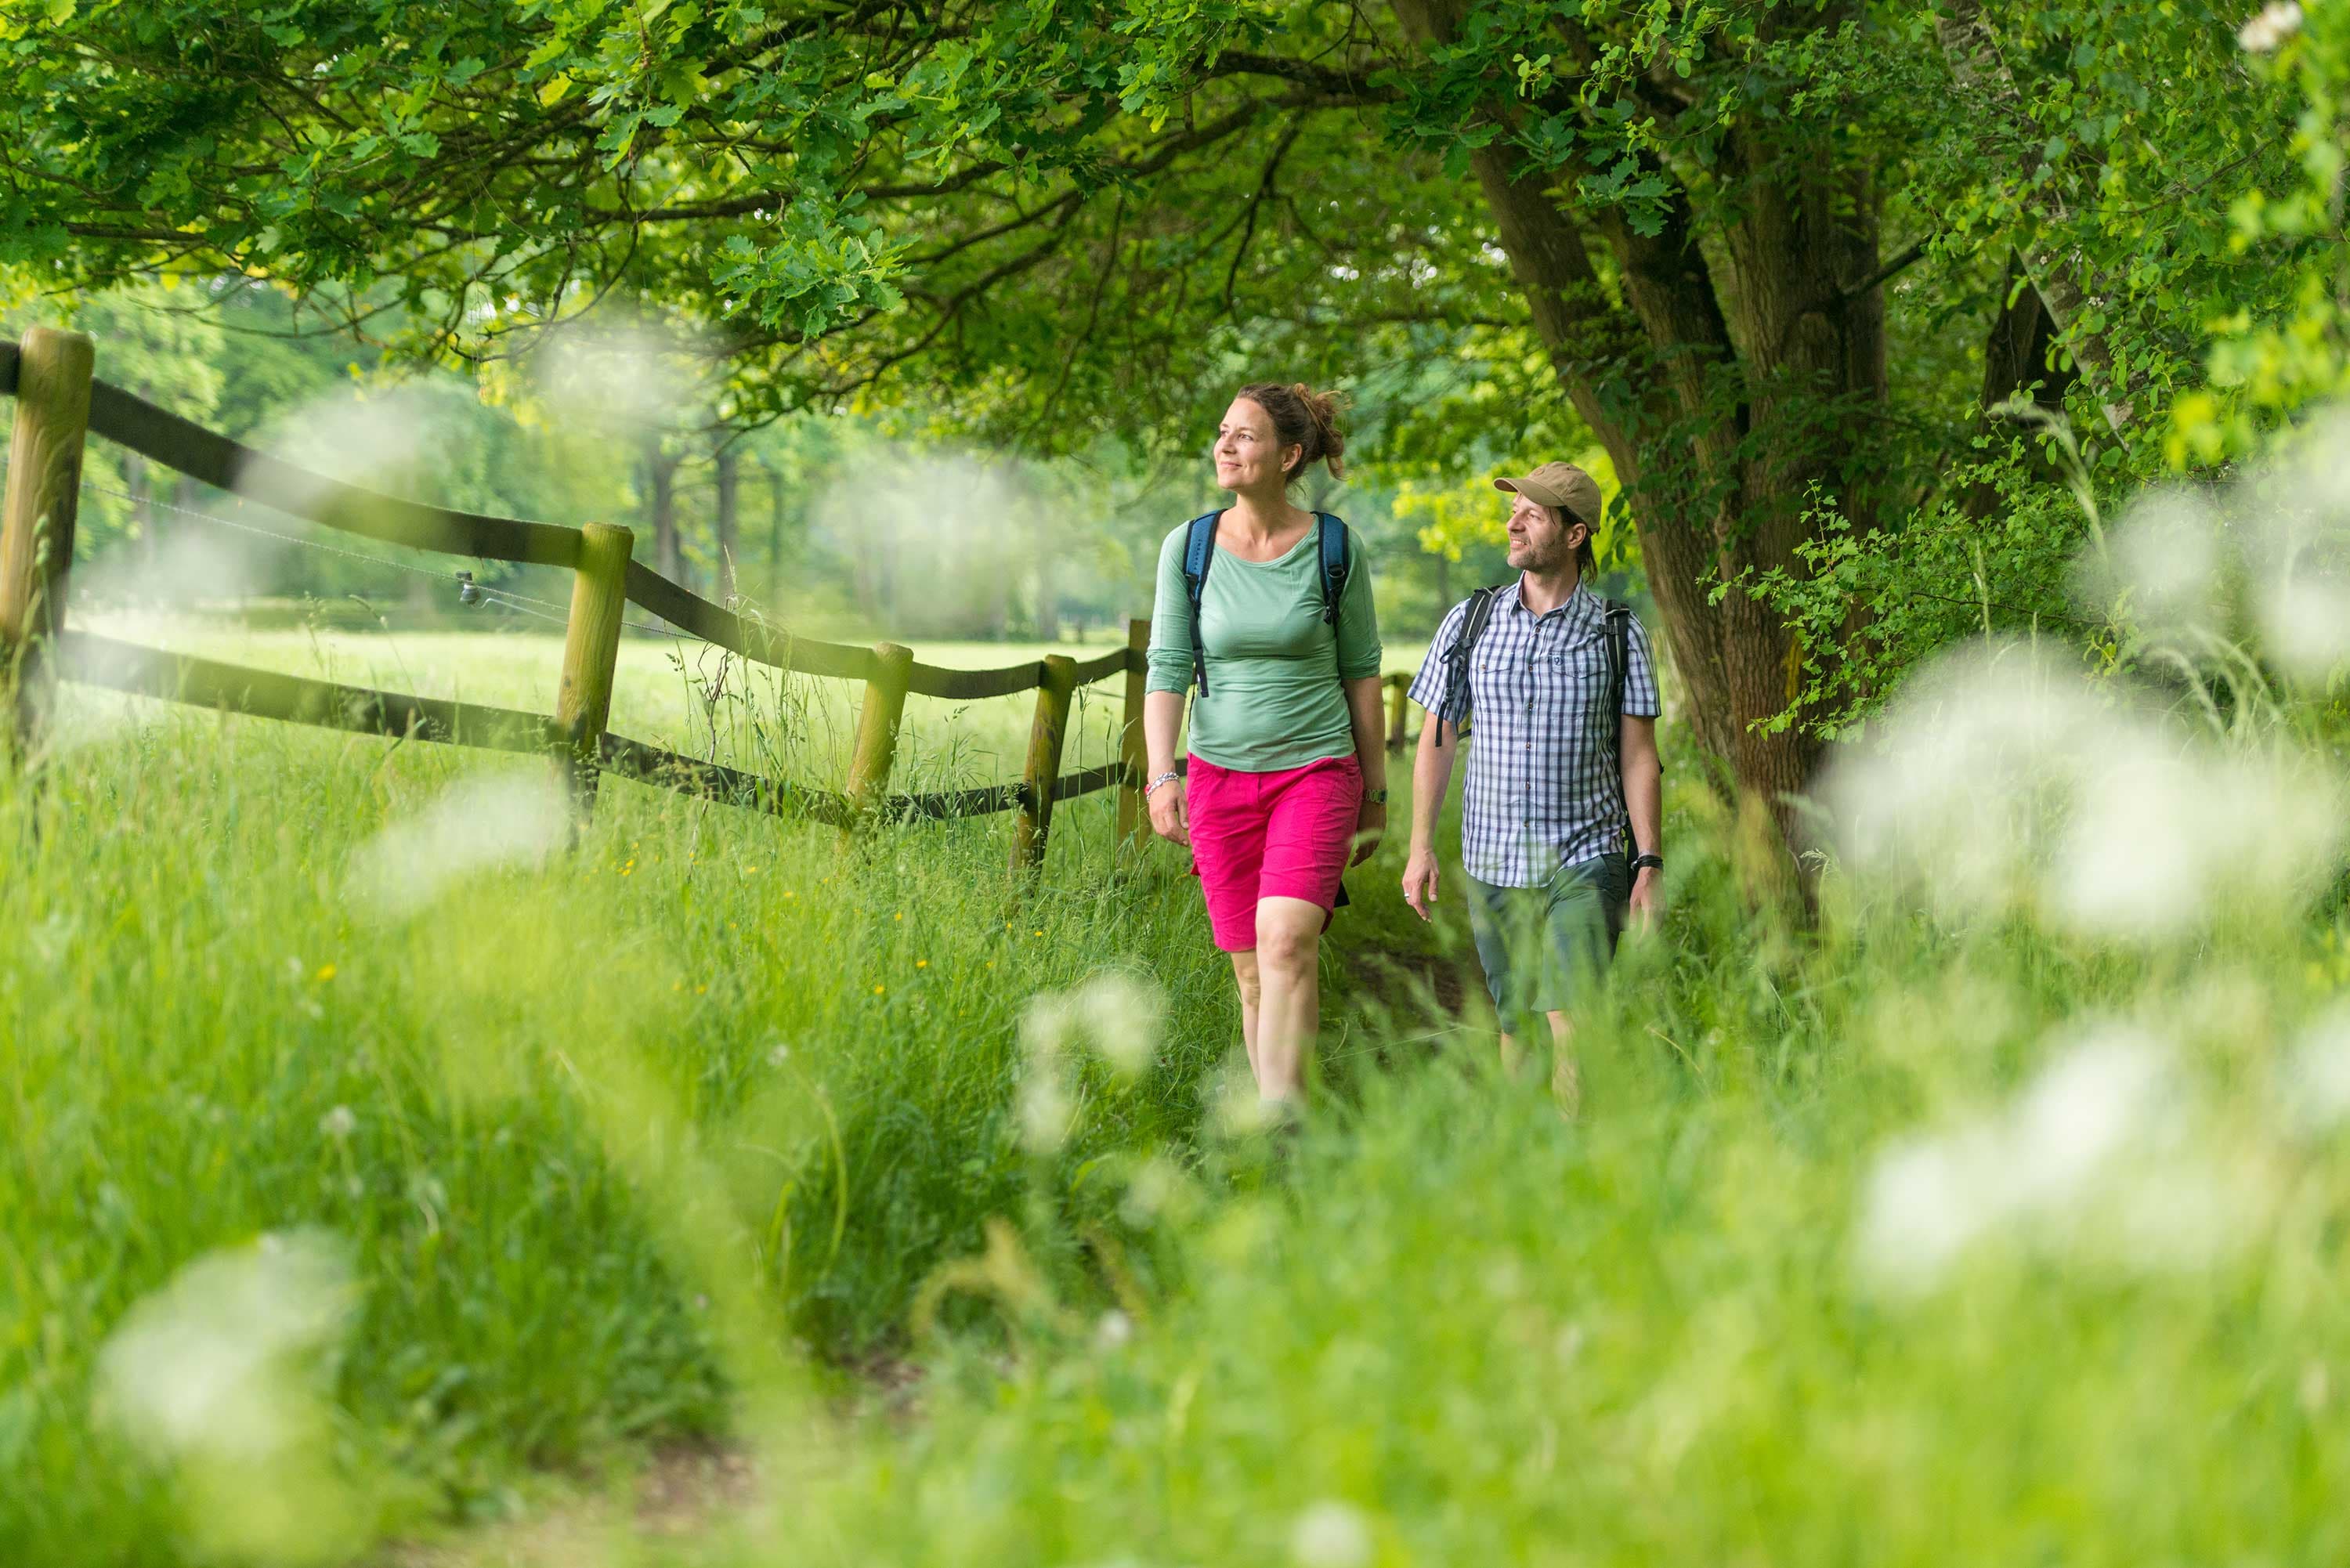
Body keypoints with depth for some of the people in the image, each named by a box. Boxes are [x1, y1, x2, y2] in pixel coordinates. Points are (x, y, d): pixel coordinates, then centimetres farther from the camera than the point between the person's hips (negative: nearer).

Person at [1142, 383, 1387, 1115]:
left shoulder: (1336, 548, -3)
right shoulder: (1188, 547, 1)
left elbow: (1361, 673, 5)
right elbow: (1167, 667, -2)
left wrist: (1376, 793, 8)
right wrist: (1161, 774, -16)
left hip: (1316, 771, -2)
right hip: (1219, 777, 2)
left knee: (1286, 942, -22)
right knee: (1252, 970, 6)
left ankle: (1279, 1118, -26)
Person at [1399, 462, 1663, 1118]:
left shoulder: (1618, 634, -1)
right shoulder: (1472, 621, 5)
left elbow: (1639, 757, 1)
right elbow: (1436, 739, 9)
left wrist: (1649, 865, -6)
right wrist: (1420, 847, 2)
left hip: (1586, 862, -2)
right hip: (1493, 864, 3)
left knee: (1572, 1024, -14)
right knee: (1516, 1022, 10)